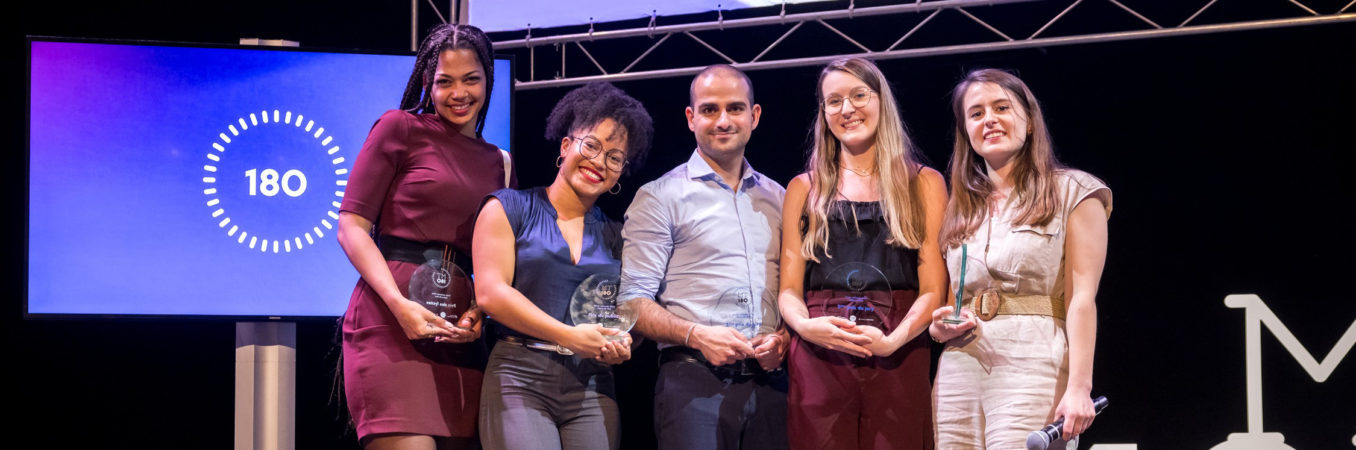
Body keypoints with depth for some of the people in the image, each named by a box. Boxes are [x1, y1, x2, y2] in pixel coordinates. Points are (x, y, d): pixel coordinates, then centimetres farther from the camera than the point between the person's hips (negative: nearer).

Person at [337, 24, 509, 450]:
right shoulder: (401, 128, 5)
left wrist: (481, 312, -3)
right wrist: (399, 303, -16)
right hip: (390, 319, -6)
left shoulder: (499, 164, 19)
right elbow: (351, 226, -2)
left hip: (458, 331, 6)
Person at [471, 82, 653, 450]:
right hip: (521, 381, -4)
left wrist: (622, 345, -8)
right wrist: (569, 336, -12)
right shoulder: (509, 209, 5)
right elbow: (490, 292, -6)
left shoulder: (614, 235, 18)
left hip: (592, 388, 4)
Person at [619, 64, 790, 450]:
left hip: (768, 382, 4)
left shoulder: (778, 198, 18)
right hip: (694, 379, -4)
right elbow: (634, 301, -3)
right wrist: (695, 335, -17)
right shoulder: (660, 197, 4)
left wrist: (784, 338, -1)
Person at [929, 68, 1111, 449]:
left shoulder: (1072, 194, 5)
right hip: (958, 370, 5)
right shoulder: (960, 209, 20)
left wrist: (1079, 388, -15)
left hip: (1032, 364, -5)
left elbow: (1082, 299, -4)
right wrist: (940, 328, -1)